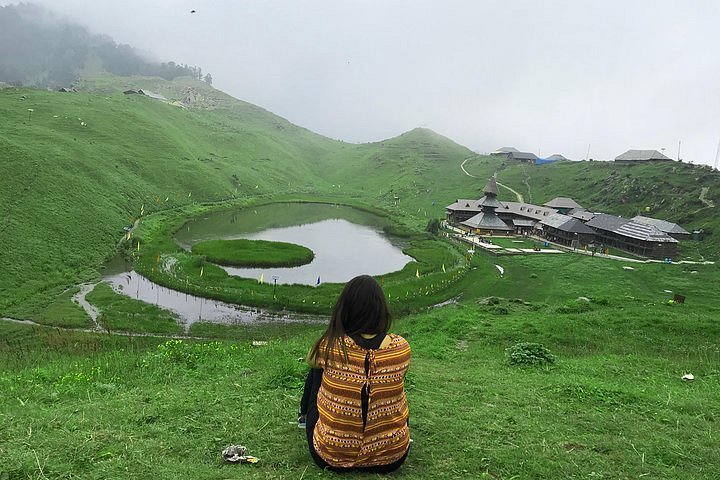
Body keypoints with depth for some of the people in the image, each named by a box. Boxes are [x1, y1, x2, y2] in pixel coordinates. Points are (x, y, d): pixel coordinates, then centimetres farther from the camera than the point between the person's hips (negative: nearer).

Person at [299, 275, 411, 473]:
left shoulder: (329, 346, -19)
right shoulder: (401, 347, -15)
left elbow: (312, 360, 7)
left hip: (330, 457, -1)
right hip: (391, 458, 1)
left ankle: (305, 416, 51)